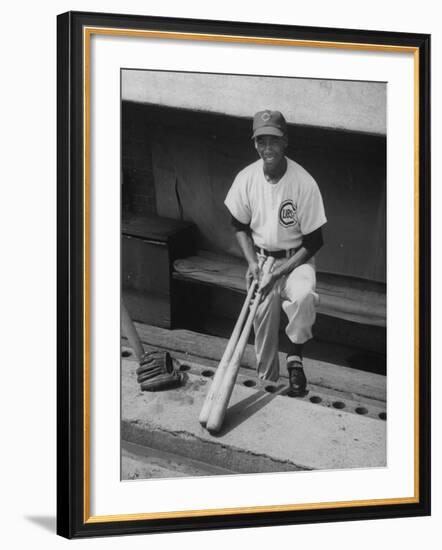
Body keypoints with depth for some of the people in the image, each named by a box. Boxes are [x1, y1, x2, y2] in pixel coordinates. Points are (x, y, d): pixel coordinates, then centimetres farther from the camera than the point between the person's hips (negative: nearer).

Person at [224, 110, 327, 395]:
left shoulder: (304, 183, -20)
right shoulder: (246, 178, -9)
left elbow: (314, 241, -14)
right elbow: (240, 225, 7)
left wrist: (279, 272, -19)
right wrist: (252, 262, -7)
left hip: (296, 259, -3)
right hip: (261, 258, 3)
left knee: (303, 295, -34)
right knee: (263, 321, 3)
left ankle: (296, 354, -9)